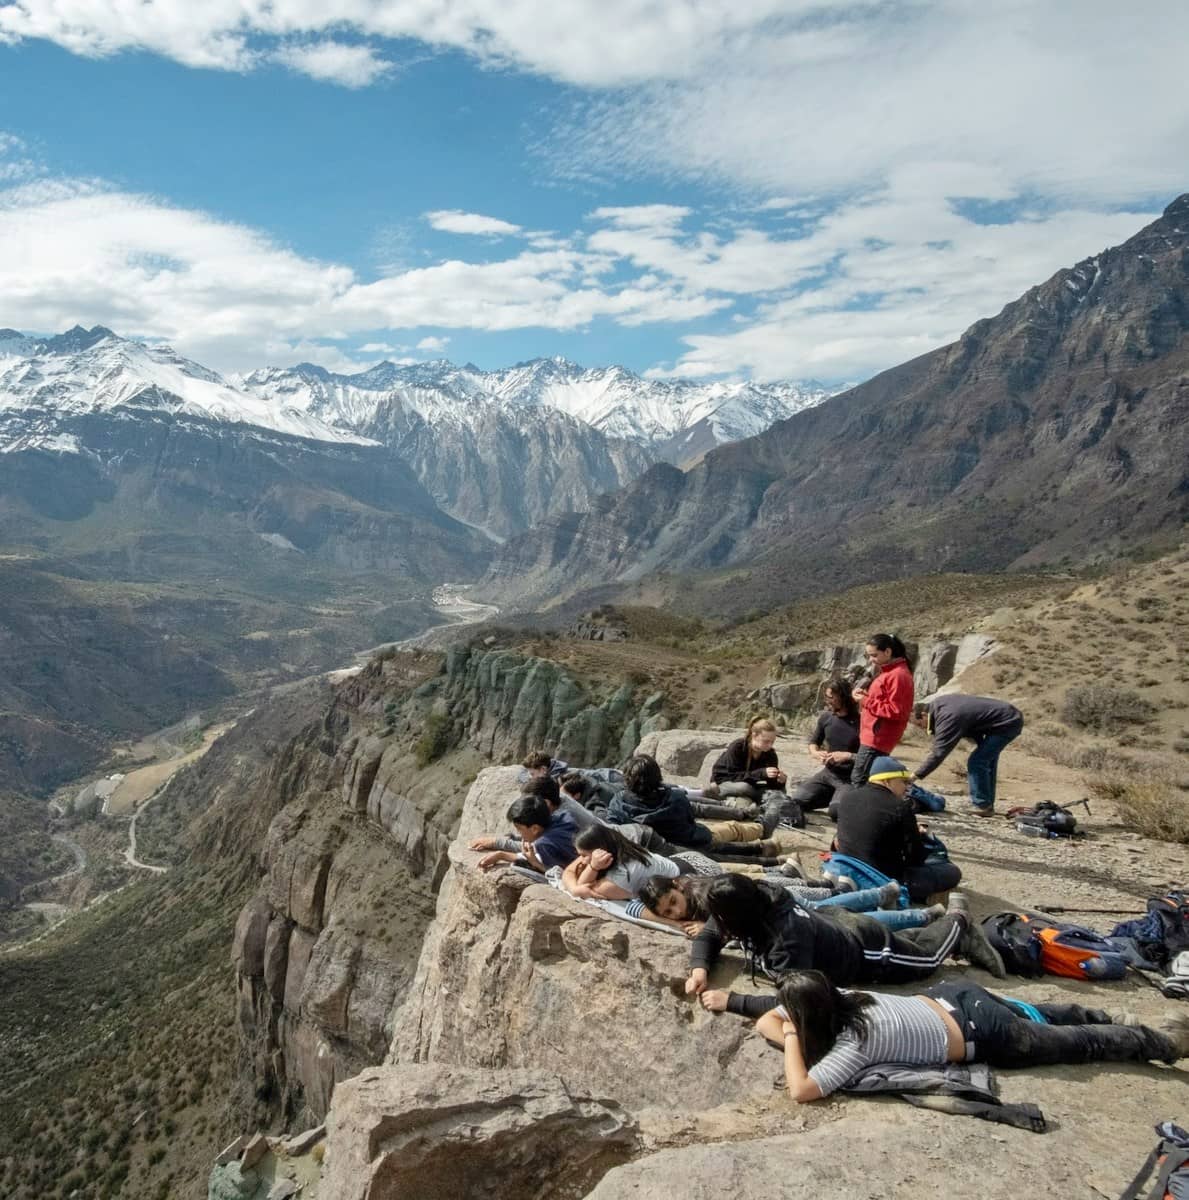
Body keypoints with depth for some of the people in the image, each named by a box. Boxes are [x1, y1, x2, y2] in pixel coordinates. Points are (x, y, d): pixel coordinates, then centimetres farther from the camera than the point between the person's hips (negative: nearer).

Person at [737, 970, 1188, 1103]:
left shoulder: (854, 1042, -28)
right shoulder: (838, 1000, -8)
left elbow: (800, 1091, -40)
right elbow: (766, 1020, 2)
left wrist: (794, 1042, -26)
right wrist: (798, 1040, -16)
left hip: (983, 1035, -6)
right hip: (952, 999, 6)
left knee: (1082, 1044, 14)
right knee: (1030, 1016, 35)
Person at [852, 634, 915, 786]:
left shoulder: (898, 675, -16)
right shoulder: (887, 672, 16)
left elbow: (896, 711, -21)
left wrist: (866, 701, -17)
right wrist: (865, 695, 4)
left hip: (877, 738, -10)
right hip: (874, 736, 10)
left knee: (858, 780, -10)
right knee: (867, 780, 12)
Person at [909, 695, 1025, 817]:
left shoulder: (947, 719, -27)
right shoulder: (936, 704, 1)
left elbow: (938, 754, -30)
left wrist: (914, 776, -28)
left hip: (1007, 723, -10)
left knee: (976, 762, -13)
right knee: (987, 759, 19)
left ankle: (982, 807, -5)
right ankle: (987, 805, 28)